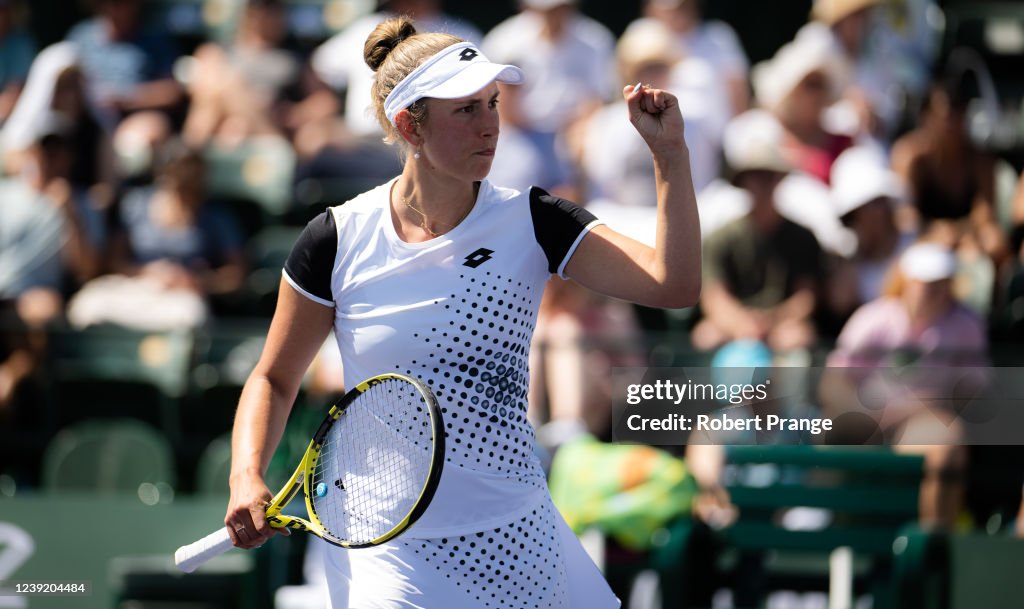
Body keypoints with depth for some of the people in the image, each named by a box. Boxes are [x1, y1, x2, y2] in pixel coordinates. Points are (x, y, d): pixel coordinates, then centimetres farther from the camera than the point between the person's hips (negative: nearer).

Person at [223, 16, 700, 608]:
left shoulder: (530, 221, -4)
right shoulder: (338, 240, -5)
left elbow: (674, 285, -14)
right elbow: (274, 378, 7)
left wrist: (671, 155, -23)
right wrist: (247, 477, -10)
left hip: (517, 542, 2)